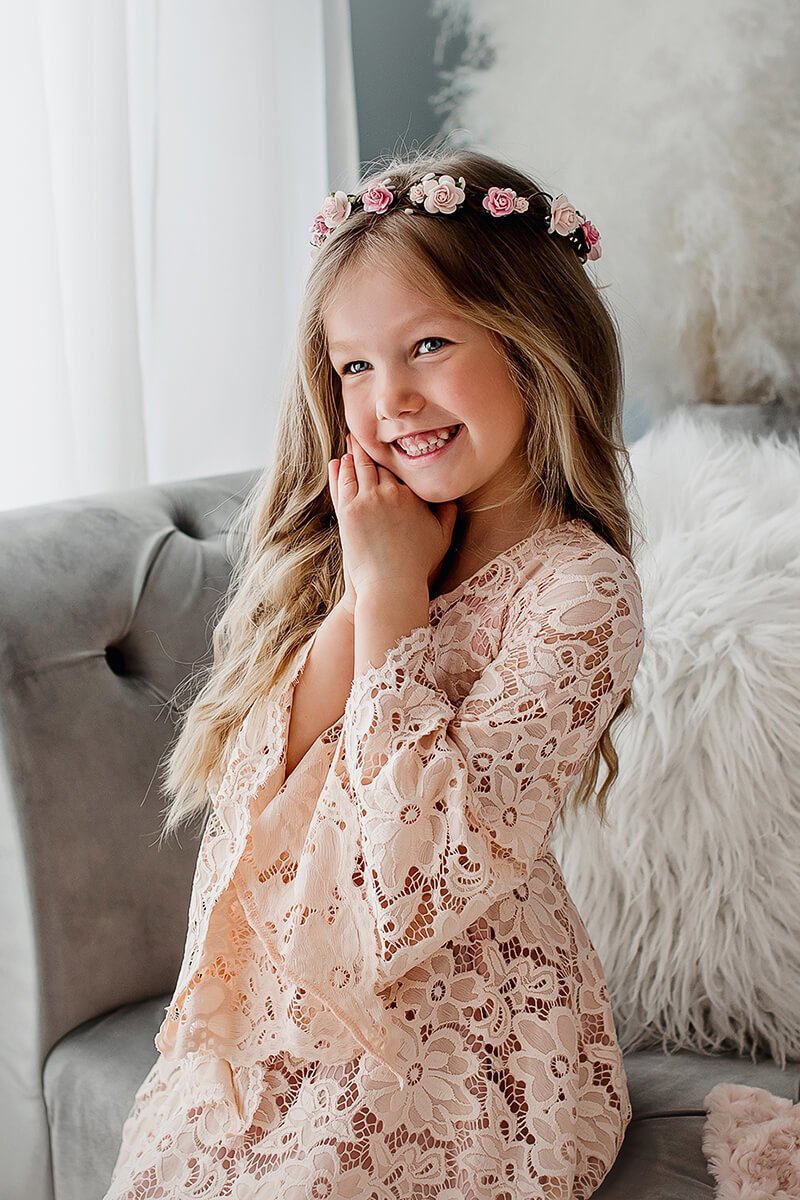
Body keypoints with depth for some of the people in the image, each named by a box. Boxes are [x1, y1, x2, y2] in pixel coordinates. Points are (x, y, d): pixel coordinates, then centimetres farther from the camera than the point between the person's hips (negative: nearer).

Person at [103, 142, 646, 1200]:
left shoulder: (578, 588, -16)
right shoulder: (350, 539, 3)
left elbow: (432, 859, -23)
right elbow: (258, 793, -6)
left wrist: (393, 593, -19)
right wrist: (364, 589, -15)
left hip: (475, 1044, -5)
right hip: (297, 1009, 5)